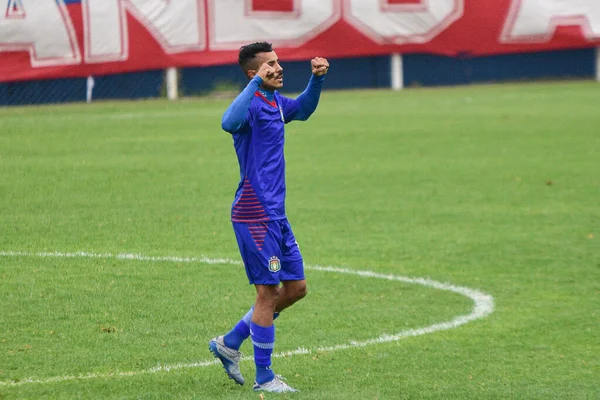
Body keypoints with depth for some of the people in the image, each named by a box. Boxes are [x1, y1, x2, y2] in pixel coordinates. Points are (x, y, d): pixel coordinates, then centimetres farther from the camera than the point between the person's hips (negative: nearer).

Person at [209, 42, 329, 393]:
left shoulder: (275, 101, 13)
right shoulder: (253, 103, -15)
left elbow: (303, 109, 34)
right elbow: (229, 123, -37)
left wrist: (317, 79, 17)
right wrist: (257, 83, -38)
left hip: (276, 214, 10)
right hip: (256, 215, -10)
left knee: (295, 288, 13)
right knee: (268, 292, -3)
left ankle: (230, 343, 22)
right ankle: (264, 377, 6)